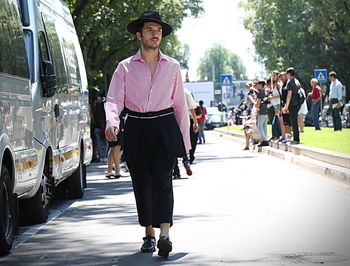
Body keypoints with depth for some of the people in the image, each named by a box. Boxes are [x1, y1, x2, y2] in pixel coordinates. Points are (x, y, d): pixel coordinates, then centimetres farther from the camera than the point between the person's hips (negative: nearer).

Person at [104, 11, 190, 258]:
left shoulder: (172, 66, 9)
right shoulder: (125, 68, 5)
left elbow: (180, 104, 12)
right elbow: (114, 99, -3)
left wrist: (185, 141, 10)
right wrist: (112, 121, -25)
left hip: (165, 128, -1)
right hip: (136, 129, 1)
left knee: (162, 180, -15)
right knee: (141, 184, 5)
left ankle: (164, 234, -26)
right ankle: (149, 234, 18)